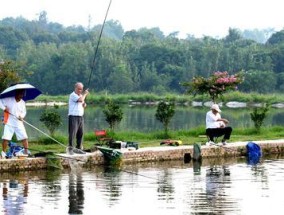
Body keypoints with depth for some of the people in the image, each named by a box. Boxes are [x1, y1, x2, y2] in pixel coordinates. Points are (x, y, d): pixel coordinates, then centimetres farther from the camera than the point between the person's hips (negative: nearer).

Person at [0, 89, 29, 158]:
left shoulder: (23, 103, 6)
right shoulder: (8, 100, -7)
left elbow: (24, 112, 13)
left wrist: (21, 116, -7)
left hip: (19, 123, 3)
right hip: (9, 123, -3)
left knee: (24, 137, -5)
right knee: (6, 138, -7)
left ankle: (26, 151, 3)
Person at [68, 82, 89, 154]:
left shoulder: (81, 95, 18)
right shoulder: (73, 95, -8)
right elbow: (80, 100, -24)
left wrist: (84, 105, 3)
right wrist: (84, 94, -7)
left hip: (80, 117, 8)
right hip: (73, 117, -8)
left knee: (80, 133, 7)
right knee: (72, 133, -10)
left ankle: (78, 148, 15)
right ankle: (70, 148, -8)